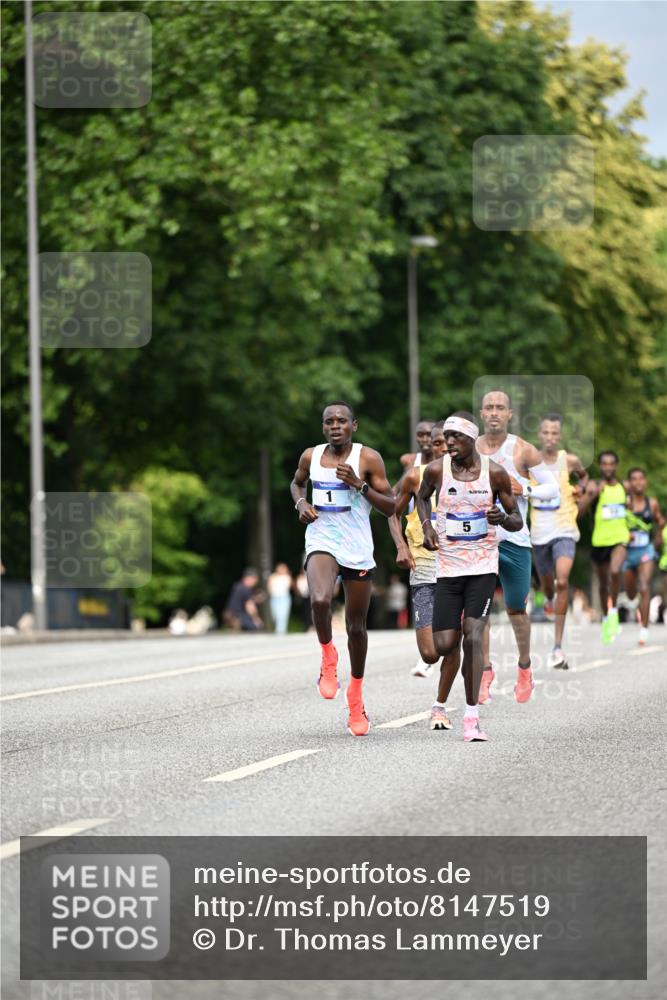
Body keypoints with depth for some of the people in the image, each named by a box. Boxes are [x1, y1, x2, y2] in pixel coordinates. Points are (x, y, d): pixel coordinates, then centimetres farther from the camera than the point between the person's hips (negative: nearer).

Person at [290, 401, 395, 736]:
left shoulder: (368, 458, -5)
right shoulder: (310, 456, 4)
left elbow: (390, 507, -5)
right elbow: (297, 482, 26)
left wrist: (359, 484, -18)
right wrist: (300, 503, 4)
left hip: (358, 549, 0)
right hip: (321, 541, 0)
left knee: (356, 626, 8)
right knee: (320, 600, -31)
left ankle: (356, 693, 29)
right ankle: (328, 657, -2)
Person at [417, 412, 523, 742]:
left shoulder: (494, 473, -6)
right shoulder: (436, 470, -3)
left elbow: (517, 522, 3)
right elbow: (422, 496, 20)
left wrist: (503, 519, -20)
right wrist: (426, 526, 1)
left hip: (483, 564, -2)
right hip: (448, 564, 2)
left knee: (473, 636, -17)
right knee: (444, 645, -3)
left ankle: (472, 717, -15)